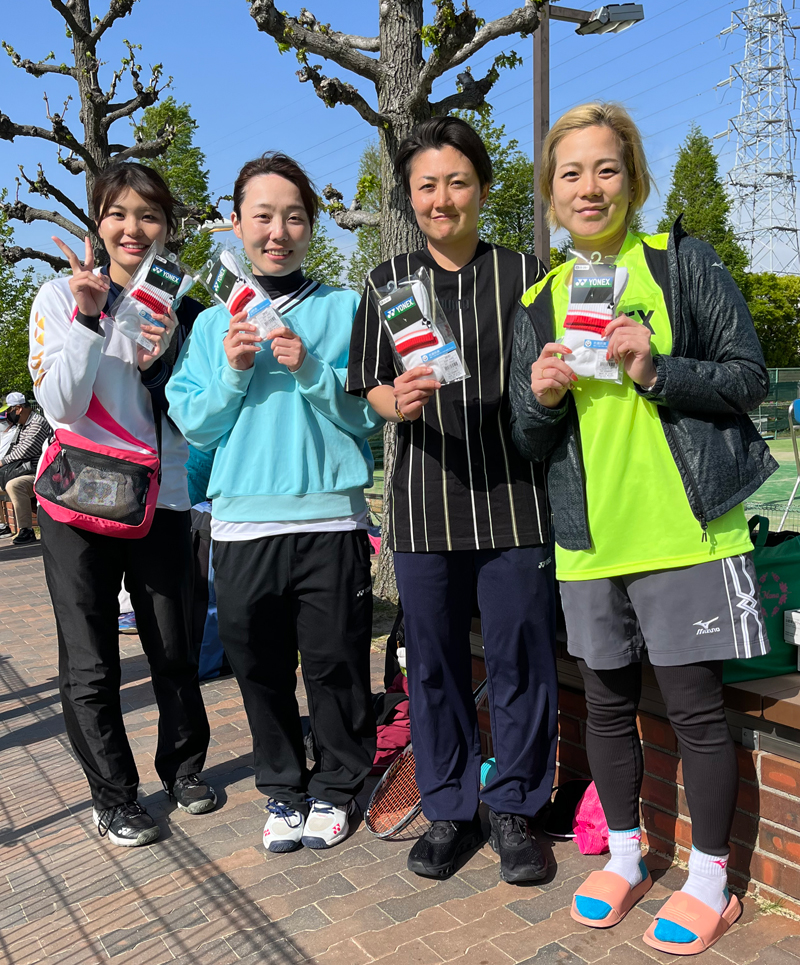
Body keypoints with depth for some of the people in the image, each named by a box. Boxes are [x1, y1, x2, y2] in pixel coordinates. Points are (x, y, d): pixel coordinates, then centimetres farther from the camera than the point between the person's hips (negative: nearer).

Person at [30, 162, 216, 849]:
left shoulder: (182, 308, 7)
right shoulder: (62, 297, -1)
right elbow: (61, 408, -12)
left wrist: (159, 361, -13)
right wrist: (89, 318, -20)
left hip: (162, 498, 2)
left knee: (175, 650, 9)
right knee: (91, 663, 5)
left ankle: (184, 767, 32)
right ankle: (114, 795, 23)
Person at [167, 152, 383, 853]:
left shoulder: (346, 310, 5)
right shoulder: (214, 324, 13)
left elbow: (370, 414, -1)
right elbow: (193, 425, 7)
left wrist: (311, 370, -14)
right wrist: (232, 373, -8)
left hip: (330, 518, -2)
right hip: (241, 522, 3)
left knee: (335, 664, 5)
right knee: (260, 666, 11)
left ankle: (335, 788, 27)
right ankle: (283, 789, 31)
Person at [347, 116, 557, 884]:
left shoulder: (525, 273, 6)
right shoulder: (388, 281, 9)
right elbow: (367, 386, 8)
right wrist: (398, 401, -15)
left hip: (513, 496, -1)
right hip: (424, 502, 1)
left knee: (520, 660, 4)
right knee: (434, 663, 9)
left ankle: (514, 810, 25)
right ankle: (449, 811, 28)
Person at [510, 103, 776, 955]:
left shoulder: (682, 262, -1)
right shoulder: (538, 304, 9)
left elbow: (749, 375, -3)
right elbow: (528, 444, 9)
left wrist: (656, 369, -19)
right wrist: (540, 397, -13)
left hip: (685, 532, -3)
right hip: (589, 543, 4)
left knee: (695, 707, 5)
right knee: (606, 703, 14)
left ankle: (710, 881, 26)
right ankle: (625, 858, 35)